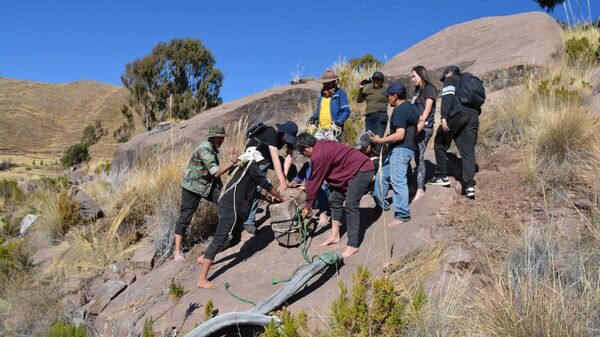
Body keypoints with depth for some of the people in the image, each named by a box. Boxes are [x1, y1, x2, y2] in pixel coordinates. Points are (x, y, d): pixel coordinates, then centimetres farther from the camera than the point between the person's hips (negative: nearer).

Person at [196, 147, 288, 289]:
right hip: (231, 208, -10)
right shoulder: (252, 167, -2)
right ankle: (202, 280, -16)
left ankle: (204, 257, 23)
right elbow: (267, 185, 2)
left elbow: (250, 190, 35)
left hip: (229, 207, 10)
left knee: (235, 238, 19)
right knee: (219, 239, -13)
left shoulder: (242, 167, 23)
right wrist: (281, 198, 16)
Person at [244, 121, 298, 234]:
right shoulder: (272, 133, -36)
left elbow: (289, 157, -19)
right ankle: (249, 222, -8)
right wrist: (282, 182, -45)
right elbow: (275, 159, -42)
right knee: (255, 188, -15)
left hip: (268, 155, 7)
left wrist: (284, 176, -32)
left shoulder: (290, 136, -16)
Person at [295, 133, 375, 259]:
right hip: (355, 170, 11)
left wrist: (308, 206, -1)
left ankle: (353, 245, -16)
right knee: (335, 199, 10)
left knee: (350, 204, -19)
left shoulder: (318, 155, -21)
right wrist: (307, 186, 28)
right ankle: (335, 235, 17)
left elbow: (315, 181, -12)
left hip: (362, 170, -11)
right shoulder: (322, 145, 7)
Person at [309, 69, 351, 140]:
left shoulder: (340, 93, 3)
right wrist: (314, 117, 6)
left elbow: (346, 111, -3)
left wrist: (339, 122, -18)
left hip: (333, 128, -6)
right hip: (321, 129, 6)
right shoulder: (322, 94, 21)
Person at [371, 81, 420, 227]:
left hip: (400, 149, -11)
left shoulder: (399, 111, -16)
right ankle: (381, 202, 30)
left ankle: (402, 215, -6)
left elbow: (399, 135, -25)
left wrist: (381, 140, -17)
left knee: (398, 181, -10)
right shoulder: (411, 108, 16)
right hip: (407, 147, 11)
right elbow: (413, 131, 23)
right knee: (382, 174, 19)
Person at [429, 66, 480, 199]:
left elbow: (447, 97, -7)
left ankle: (442, 176, 9)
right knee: (468, 150, 2)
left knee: (440, 143, 10)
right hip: (473, 116, 6)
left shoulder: (450, 80, 11)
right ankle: (469, 184, -9)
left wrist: (444, 117, -16)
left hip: (456, 115, -6)